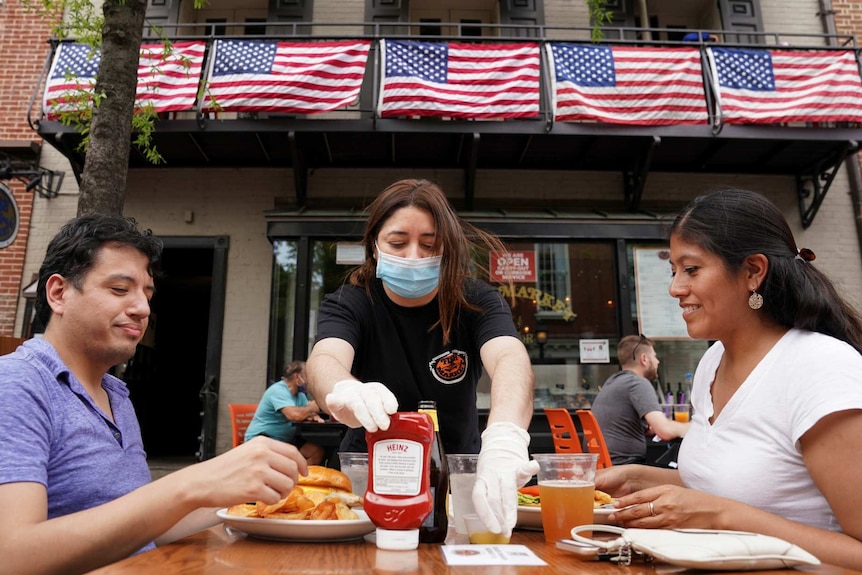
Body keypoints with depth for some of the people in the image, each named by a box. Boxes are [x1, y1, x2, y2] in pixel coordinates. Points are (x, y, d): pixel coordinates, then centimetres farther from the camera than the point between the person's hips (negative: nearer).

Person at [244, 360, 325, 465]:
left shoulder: (300, 393, 11)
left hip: (285, 439, 9)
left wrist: (313, 416, -14)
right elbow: (294, 415, -33)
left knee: (317, 451, -10)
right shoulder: (278, 391, -19)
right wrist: (311, 408, -14)